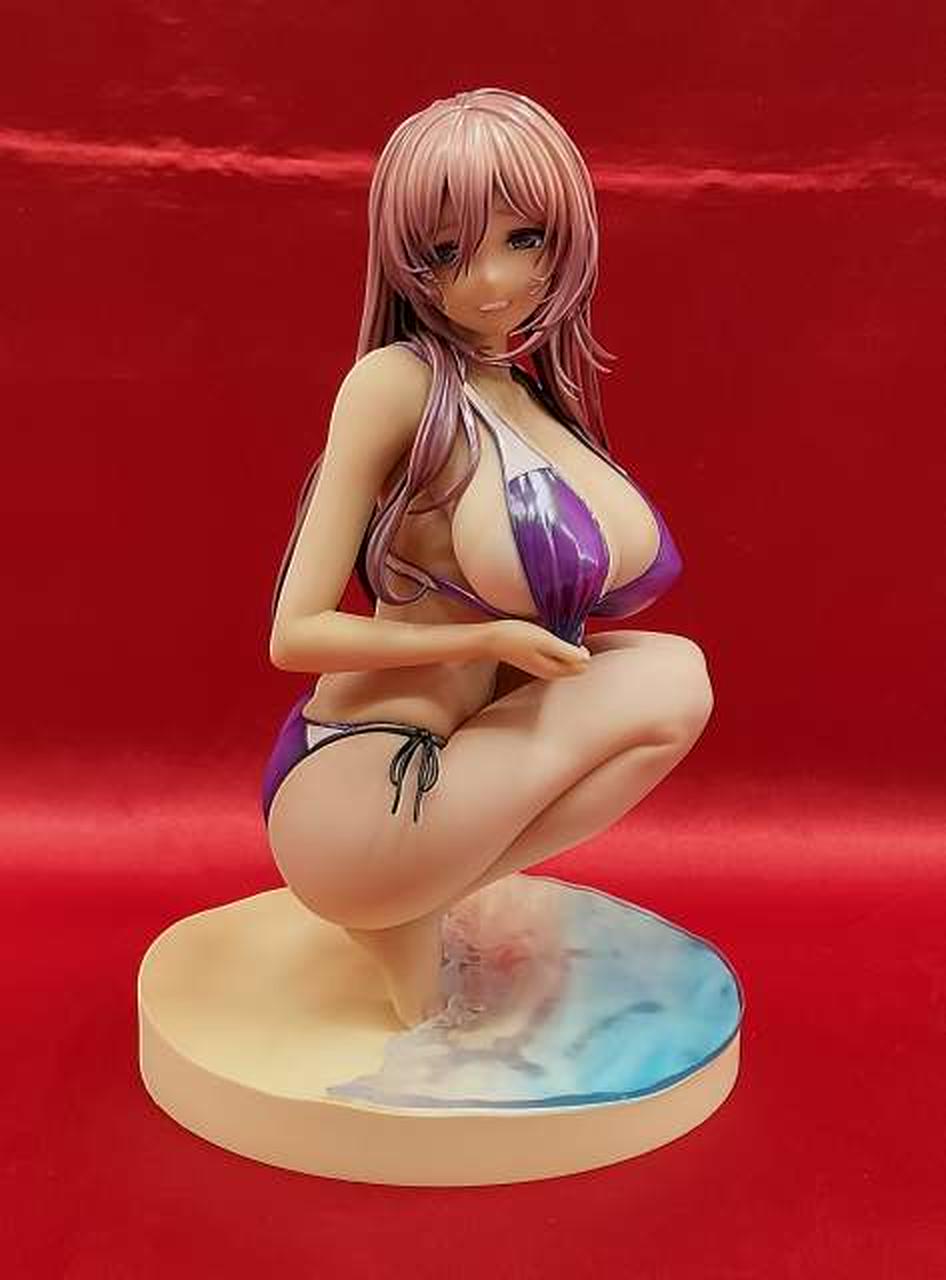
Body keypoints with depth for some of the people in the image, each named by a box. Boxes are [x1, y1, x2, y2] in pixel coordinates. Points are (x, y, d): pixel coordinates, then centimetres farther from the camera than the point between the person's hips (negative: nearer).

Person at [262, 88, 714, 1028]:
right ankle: (411, 924, -2)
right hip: (345, 798, -7)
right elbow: (296, 633, -14)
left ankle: (422, 896, 2)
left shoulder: (535, 394, 9)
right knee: (670, 683, -8)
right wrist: (493, 639, -16)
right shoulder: (396, 380, -14)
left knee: (670, 670, 0)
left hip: (442, 773, 7)